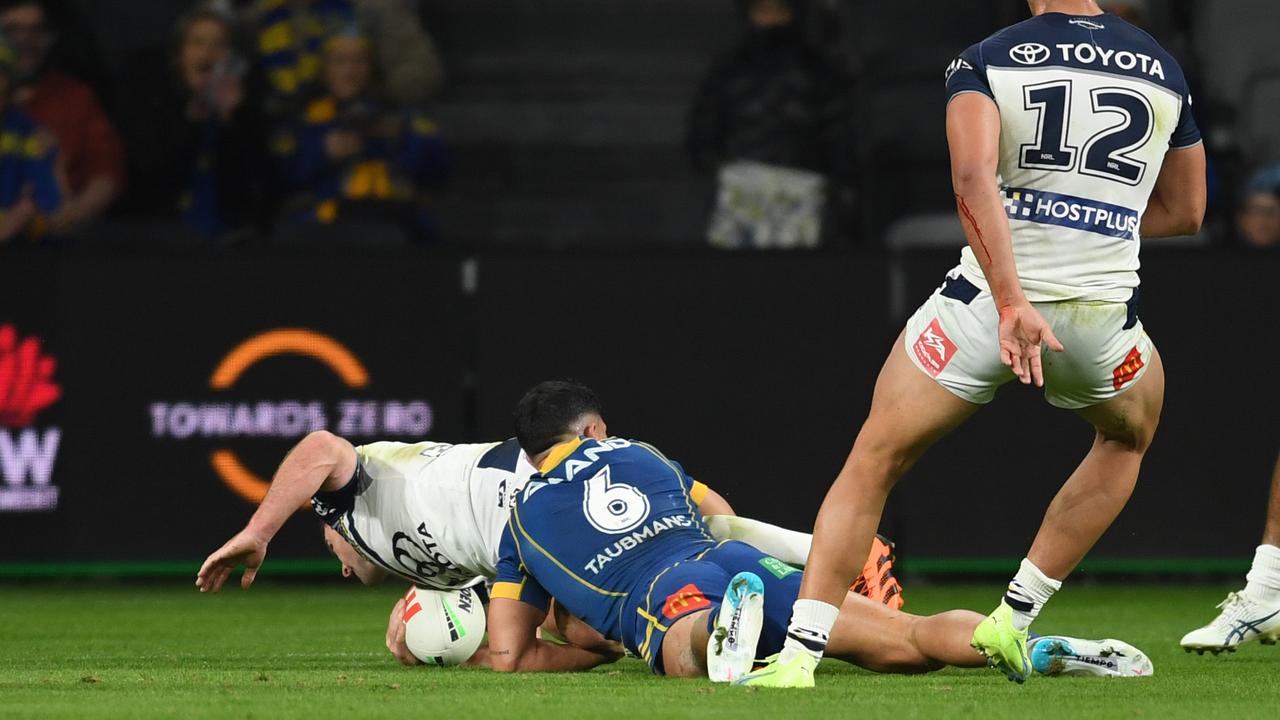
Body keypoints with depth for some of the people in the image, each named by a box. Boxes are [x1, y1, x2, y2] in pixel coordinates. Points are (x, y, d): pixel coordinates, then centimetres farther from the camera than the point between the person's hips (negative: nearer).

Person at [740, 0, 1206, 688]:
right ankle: (1014, 618, 26)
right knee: (1127, 437, 34)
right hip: (1100, 316, 2)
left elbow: (974, 179, -20)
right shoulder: (1164, 70, 10)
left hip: (984, 302, -2)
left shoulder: (986, 61, -1)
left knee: (873, 463, 14)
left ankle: (798, 654, 3)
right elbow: (1185, 210, 21)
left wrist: (1013, 303, -25)